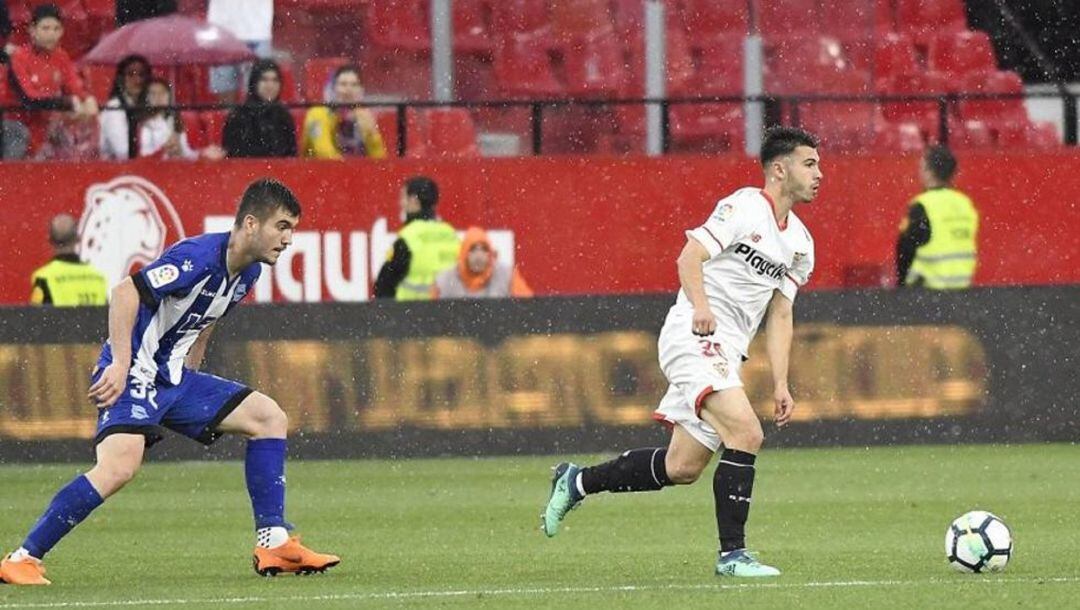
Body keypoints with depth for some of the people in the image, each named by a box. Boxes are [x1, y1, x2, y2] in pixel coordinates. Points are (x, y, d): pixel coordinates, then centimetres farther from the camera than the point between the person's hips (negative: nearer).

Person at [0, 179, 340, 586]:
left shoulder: (248, 272, 9)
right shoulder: (199, 257, -20)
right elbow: (126, 292, -26)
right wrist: (120, 364, -30)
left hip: (173, 377, 10)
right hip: (133, 375, -10)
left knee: (270, 418, 8)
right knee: (119, 467, -30)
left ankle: (274, 544, 9)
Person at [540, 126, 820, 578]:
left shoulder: (800, 243, 16)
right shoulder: (743, 208, -9)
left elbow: (779, 315, 19)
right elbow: (690, 257, -16)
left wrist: (780, 383, 10)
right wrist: (700, 306, -35)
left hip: (726, 352, 9)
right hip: (694, 338, -9)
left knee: (681, 468, 9)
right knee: (746, 433, -24)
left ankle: (577, 482, 28)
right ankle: (732, 553, -20)